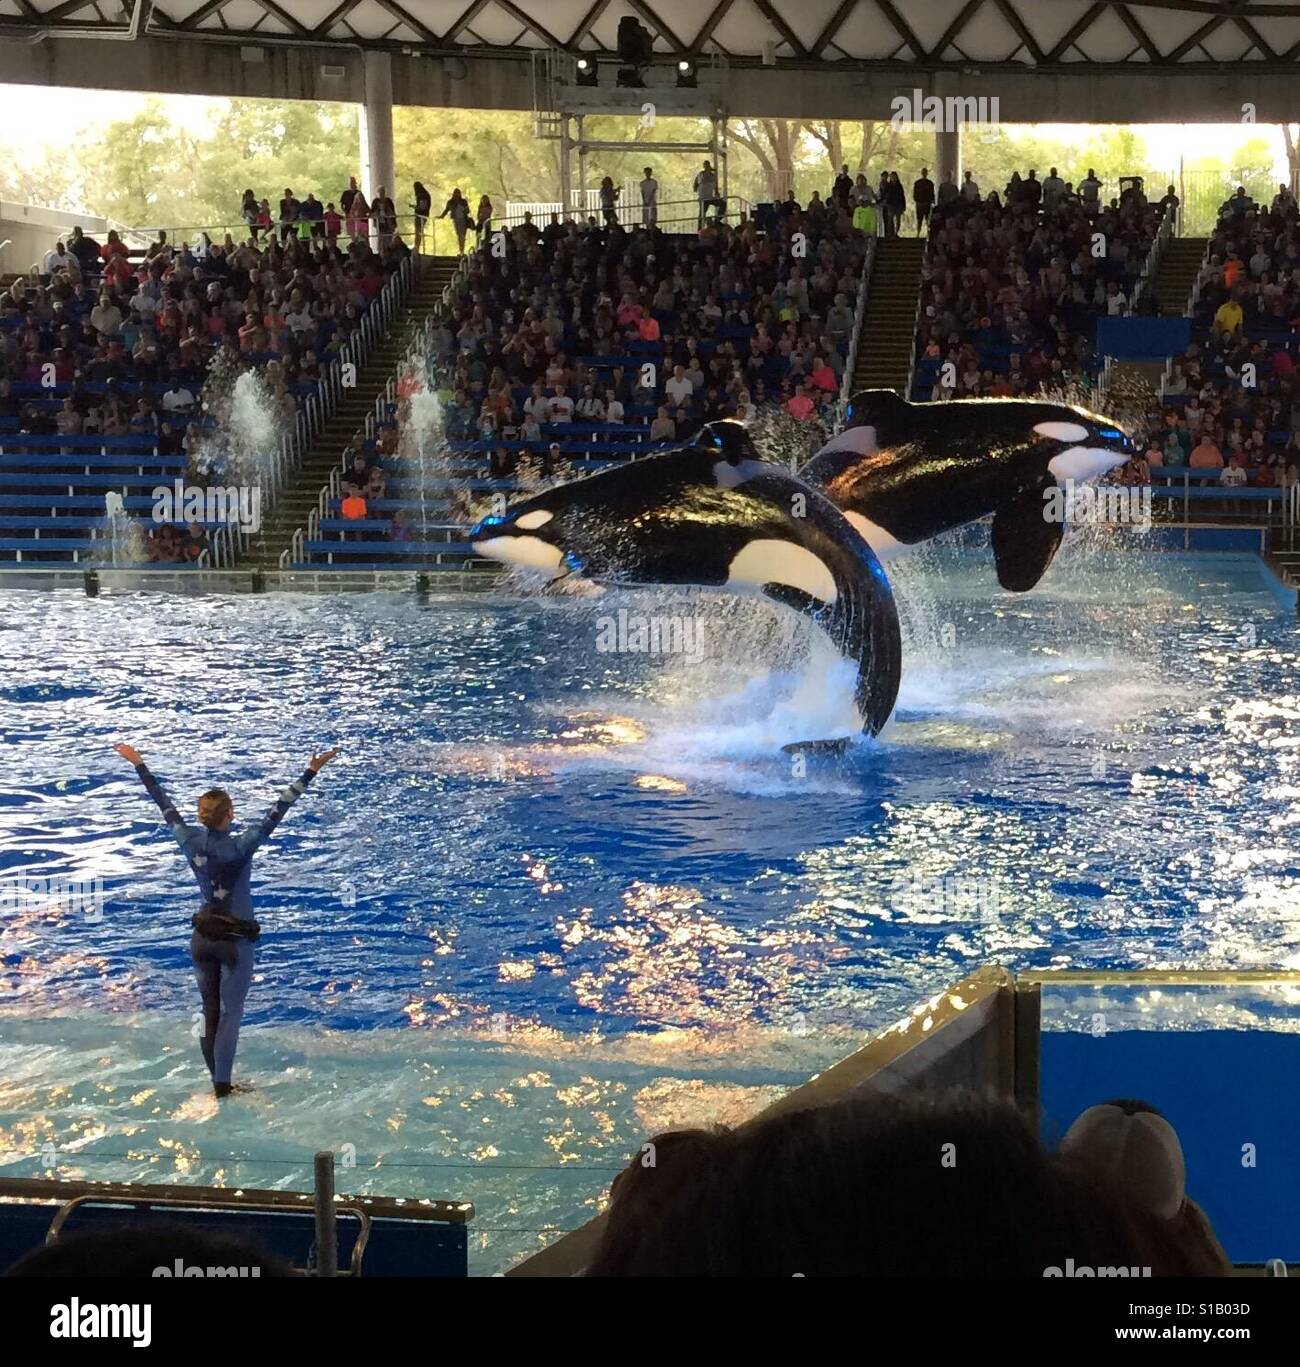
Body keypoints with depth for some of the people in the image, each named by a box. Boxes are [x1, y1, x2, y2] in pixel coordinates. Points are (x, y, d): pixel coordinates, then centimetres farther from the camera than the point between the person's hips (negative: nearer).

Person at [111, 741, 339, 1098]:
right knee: (230, 1014, 2)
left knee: (210, 1012, 14)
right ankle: (222, 1085, 2)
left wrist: (138, 764, 11)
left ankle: (218, 1079, 23)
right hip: (235, 941, -5)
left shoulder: (190, 842, -8)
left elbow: (164, 805, 1)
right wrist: (309, 773, -27)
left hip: (202, 938, 5)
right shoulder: (240, 847, -21)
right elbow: (277, 812, -25)